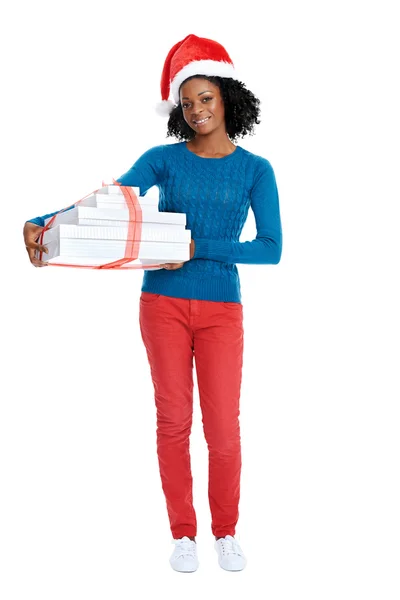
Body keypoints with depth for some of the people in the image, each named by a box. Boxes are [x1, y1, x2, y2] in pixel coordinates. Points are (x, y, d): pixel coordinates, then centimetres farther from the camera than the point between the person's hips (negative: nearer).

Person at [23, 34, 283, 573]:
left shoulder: (255, 170, 3)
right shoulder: (163, 159, 4)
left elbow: (271, 248, -7)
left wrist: (197, 249, -16)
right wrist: (42, 223, -22)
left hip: (221, 309, 0)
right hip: (163, 302, 1)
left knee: (223, 427, 0)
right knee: (173, 421, 4)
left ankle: (226, 532, 22)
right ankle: (183, 533, 21)